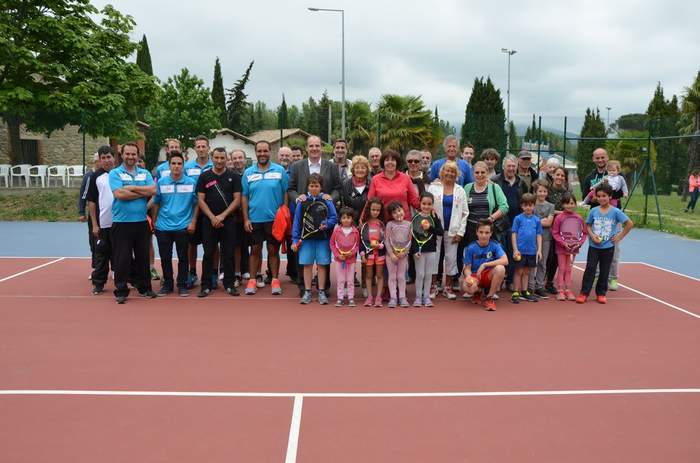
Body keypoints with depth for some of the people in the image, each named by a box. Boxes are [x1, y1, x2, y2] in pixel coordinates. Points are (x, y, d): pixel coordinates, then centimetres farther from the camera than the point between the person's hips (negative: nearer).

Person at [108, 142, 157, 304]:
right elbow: (119, 194, -16)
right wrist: (143, 193, -9)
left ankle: (144, 287, 23)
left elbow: (153, 190, -7)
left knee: (142, 257, 12)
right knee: (122, 259, 1)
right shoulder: (115, 173, 0)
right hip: (121, 223, -3)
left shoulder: (145, 173, 10)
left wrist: (131, 188, -11)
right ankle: (121, 291, 11)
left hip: (142, 222, 3)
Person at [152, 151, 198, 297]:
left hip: (183, 227, -1)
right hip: (163, 227, 2)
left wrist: (193, 222, -4)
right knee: (165, 257, 9)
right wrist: (153, 222, 8)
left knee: (183, 257, 6)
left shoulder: (191, 182, -3)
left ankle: (182, 285, 18)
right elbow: (156, 204, 9)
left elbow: (196, 204, 2)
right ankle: (167, 284, 24)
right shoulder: (161, 182, 1)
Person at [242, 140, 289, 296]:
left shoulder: (280, 170, -1)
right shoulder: (248, 172, 3)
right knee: (255, 250, 9)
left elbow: (285, 194, 0)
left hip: (274, 219, -1)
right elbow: (244, 197, 4)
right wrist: (246, 219, -1)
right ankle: (252, 281, 16)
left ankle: (275, 281, 17)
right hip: (254, 219, 1)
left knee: (273, 250, 8)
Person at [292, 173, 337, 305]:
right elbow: (297, 221, 3)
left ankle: (321, 292, 14)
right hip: (306, 238, 1)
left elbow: (334, 218, 1)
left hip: (322, 238, -1)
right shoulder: (302, 201, 2)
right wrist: (295, 240, 1)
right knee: (307, 265, 5)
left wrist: (326, 225, -19)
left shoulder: (327, 200, -1)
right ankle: (307, 292, 15)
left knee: (322, 265, 4)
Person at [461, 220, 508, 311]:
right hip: (474, 275, 0)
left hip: (489, 276, 0)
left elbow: (505, 261, -23)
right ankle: (478, 292, 7)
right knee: (468, 287, -37)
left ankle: (489, 297, -11)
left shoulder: (495, 245, -8)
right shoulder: (470, 248, -8)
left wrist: (484, 264, -27)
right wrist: (468, 276, -30)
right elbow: (467, 268, -6)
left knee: (500, 268, -33)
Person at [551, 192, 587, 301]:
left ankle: (568, 290, 18)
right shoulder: (559, 217, -9)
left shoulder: (579, 218, -2)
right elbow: (555, 233, -8)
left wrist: (579, 243, -11)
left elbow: (584, 233, 4)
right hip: (561, 247, -2)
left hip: (573, 248, 2)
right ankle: (560, 291, 10)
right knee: (561, 269, 3)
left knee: (569, 269, 12)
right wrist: (563, 243, -17)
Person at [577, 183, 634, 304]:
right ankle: (584, 293, 4)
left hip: (608, 247, -1)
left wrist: (619, 237, -5)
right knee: (590, 269, -1)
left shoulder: (615, 212, -6)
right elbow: (588, 225, 8)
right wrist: (592, 236, -9)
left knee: (604, 271, 8)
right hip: (593, 246, 1)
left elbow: (629, 224, -3)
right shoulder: (593, 211, -1)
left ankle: (601, 293, 20)